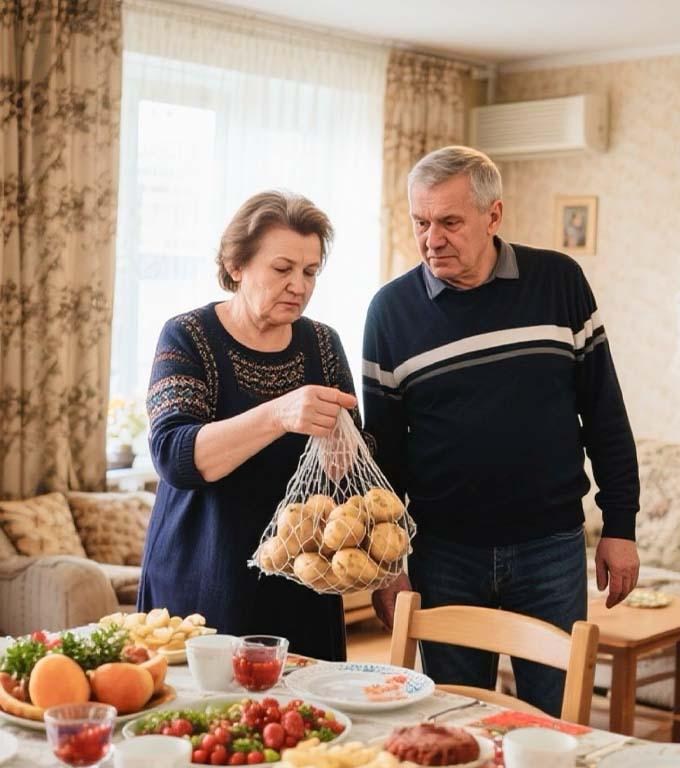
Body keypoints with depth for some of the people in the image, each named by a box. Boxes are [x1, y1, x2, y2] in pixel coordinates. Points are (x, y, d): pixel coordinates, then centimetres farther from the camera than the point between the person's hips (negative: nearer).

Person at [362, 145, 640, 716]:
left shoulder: (559, 282, -2)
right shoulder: (392, 308, -2)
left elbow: (604, 413, 4)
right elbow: (382, 444, 4)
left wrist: (620, 527, 2)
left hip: (551, 546, 0)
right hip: (443, 554, 0)